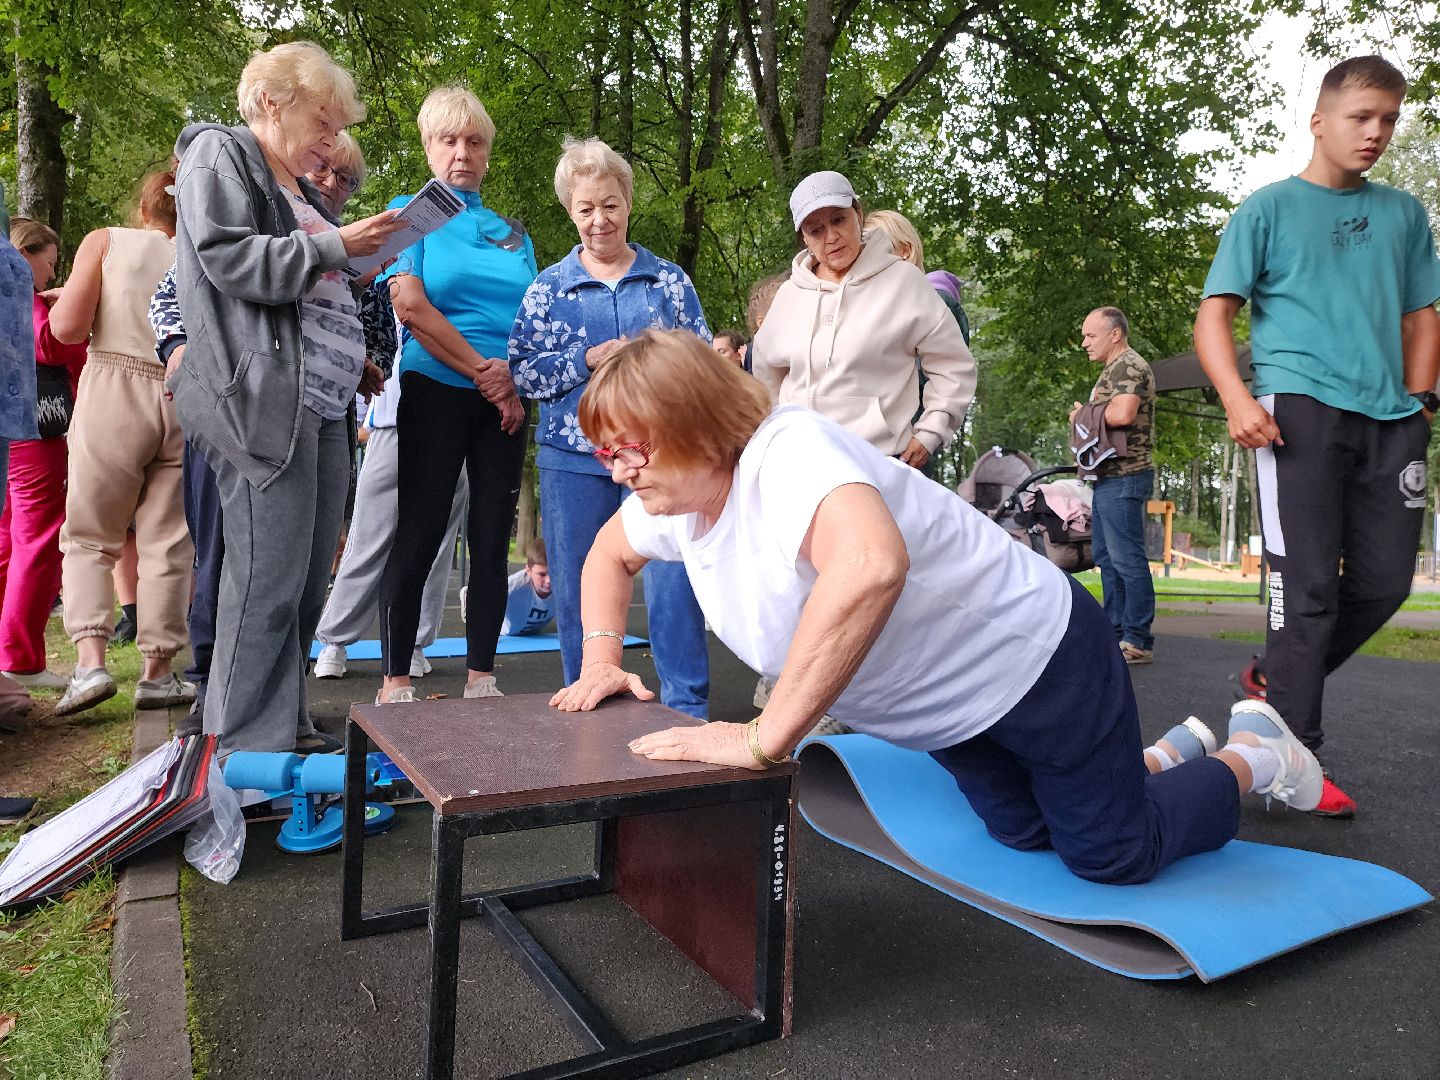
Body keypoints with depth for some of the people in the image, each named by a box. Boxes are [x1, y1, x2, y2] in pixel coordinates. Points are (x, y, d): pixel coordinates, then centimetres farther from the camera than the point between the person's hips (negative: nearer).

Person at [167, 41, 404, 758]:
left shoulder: (300, 189, 27)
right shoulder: (220, 156, 3)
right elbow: (230, 260, -13)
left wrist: (352, 361, 17)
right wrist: (336, 246, -12)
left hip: (321, 404, 9)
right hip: (261, 400, -9)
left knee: (309, 576, 9)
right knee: (268, 577, -9)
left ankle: (286, 725, 19)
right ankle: (247, 746, 1)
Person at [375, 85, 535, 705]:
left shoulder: (511, 232, 17)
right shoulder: (412, 214, 5)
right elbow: (411, 306, -9)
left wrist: (513, 375, -7)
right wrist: (480, 369, -11)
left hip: (504, 399, 4)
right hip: (435, 393, -4)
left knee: (492, 540, 3)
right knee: (418, 538, -4)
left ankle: (481, 678, 12)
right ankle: (395, 683, 5)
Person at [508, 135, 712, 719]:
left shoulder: (668, 278, 10)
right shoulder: (548, 287, 10)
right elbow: (522, 370, 3)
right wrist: (588, 360, -11)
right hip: (574, 456, 1)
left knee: (673, 577, -6)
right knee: (579, 588, 6)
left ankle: (688, 706, 7)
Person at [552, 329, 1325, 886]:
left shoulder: (787, 450, -36)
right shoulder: (677, 496, -7)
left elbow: (871, 565, -56)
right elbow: (611, 552, 13)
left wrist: (762, 737, -50)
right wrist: (601, 661, -1)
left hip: (1033, 656, -9)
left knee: (1113, 855, 5)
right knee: (1025, 831, 25)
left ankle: (1253, 755, 31)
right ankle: (1174, 753, 48)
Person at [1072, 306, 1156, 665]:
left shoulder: (1128, 365, -9)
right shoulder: (1113, 369, 23)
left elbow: (1122, 414, -24)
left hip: (1124, 476, -11)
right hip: (1108, 476, 11)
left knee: (1126, 558, -10)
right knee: (1105, 556, 13)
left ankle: (1138, 641, -7)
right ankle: (1115, 632, 19)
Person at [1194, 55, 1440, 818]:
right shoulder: (1269, 208, 6)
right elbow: (1214, 314, -2)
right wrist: (1237, 399, -18)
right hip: (1299, 407, -5)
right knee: (1308, 585, -8)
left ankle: (1274, 680, 23)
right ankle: (1296, 754, 0)